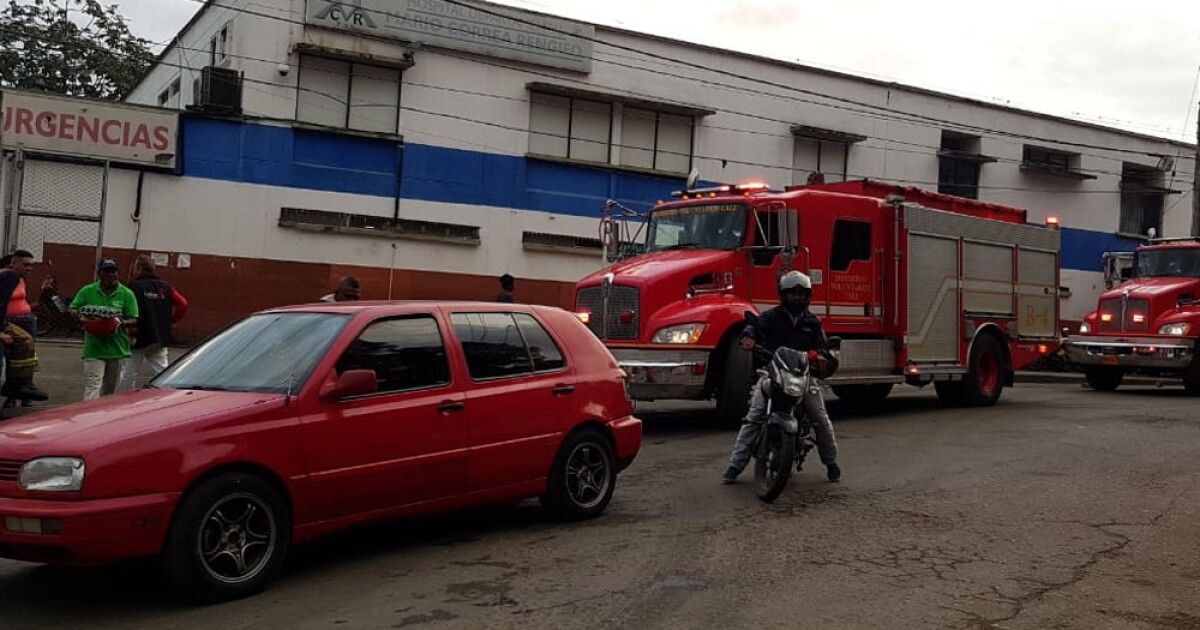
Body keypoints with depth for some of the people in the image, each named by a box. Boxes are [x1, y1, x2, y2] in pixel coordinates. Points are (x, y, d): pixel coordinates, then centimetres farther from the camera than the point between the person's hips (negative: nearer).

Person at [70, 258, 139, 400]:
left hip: (117, 349, 1)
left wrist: (122, 323, -20)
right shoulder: (87, 291, 3)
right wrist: (82, 316, -13)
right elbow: (73, 310, 8)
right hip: (93, 348, -1)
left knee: (110, 388, 15)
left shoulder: (127, 294, 1)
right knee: (92, 386, -10)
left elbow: (134, 320, 0)